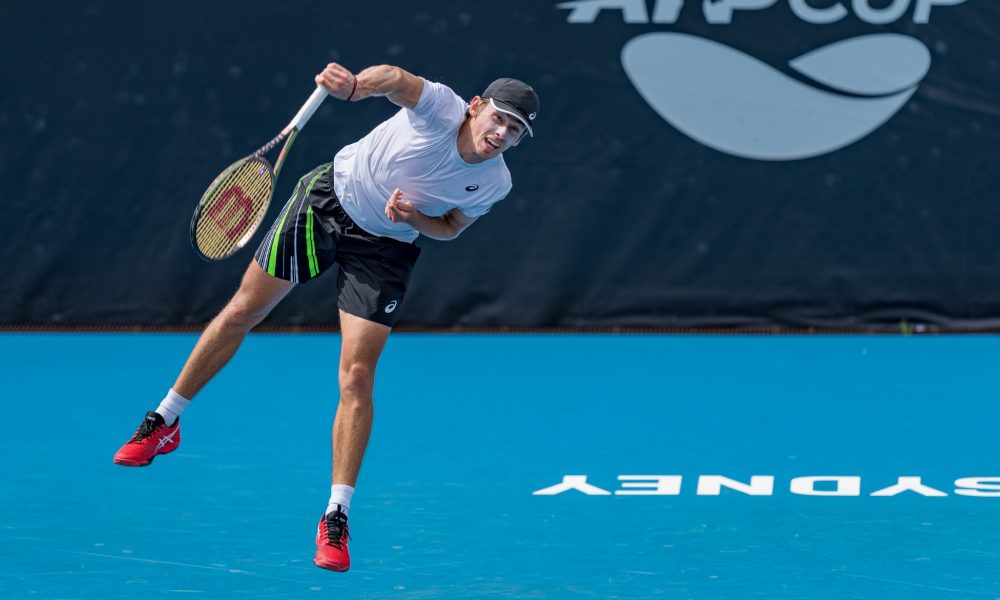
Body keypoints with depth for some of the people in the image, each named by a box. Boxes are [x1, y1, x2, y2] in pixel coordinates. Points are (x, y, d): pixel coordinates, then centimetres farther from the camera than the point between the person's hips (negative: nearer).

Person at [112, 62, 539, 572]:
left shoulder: (495, 184, -14)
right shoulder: (441, 107, -25)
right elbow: (395, 79, -46)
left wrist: (415, 218, -20)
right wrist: (354, 86, -69)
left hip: (384, 247, 1)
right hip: (328, 200, -1)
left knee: (356, 378, -10)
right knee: (242, 312, 8)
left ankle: (336, 520, -2)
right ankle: (165, 423, 29)